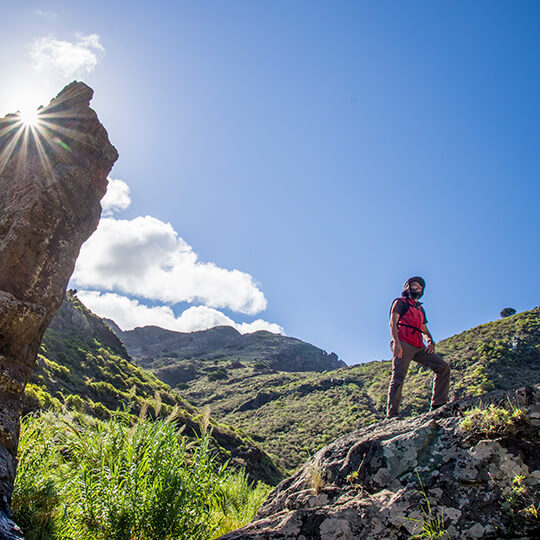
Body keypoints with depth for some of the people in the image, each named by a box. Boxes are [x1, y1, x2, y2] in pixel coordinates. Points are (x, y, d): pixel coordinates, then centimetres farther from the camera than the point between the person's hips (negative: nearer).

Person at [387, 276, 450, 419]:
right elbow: (393, 323, -2)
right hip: (403, 344, -7)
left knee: (443, 367, -5)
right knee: (398, 378, -14)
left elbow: (425, 331, 31)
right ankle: (392, 415, -16)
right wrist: (396, 342, -18)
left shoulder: (420, 309, 32)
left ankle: (438, 405, -5)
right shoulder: (400, 302, 12)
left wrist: (431, 342, 7)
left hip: (418, 347, 7)